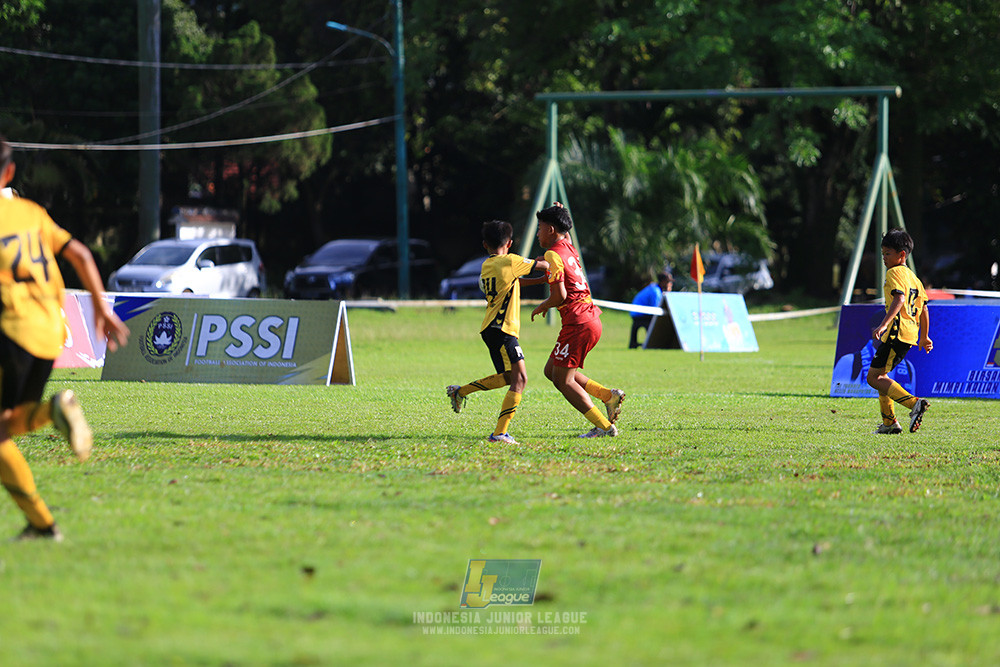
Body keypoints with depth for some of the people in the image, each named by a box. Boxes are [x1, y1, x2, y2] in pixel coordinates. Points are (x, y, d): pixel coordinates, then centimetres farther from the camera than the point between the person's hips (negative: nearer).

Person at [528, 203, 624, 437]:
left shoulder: (553, 254, -12)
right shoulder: (569, 249, 14)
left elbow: (560, 296, -19)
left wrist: (542, 306, -2)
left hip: (577, 323, -9)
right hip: (591, 319, 9)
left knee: (562, 379, -4)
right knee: (551, 370, 16)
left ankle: (604, 426, -9)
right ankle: (609, 396, 7)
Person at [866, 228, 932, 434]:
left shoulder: (894, 273, -7)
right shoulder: (913, 278, 22)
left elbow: (899, 299, -23)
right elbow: (923, 309, 25)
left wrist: (883, 324, -33)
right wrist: (924, 337, 32)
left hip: (897, 332, -10)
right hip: (910, 335, 10)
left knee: (874, 377, -10)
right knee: (879, 375, 20)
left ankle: (914, 403, -23)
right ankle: (889, 422, 16)